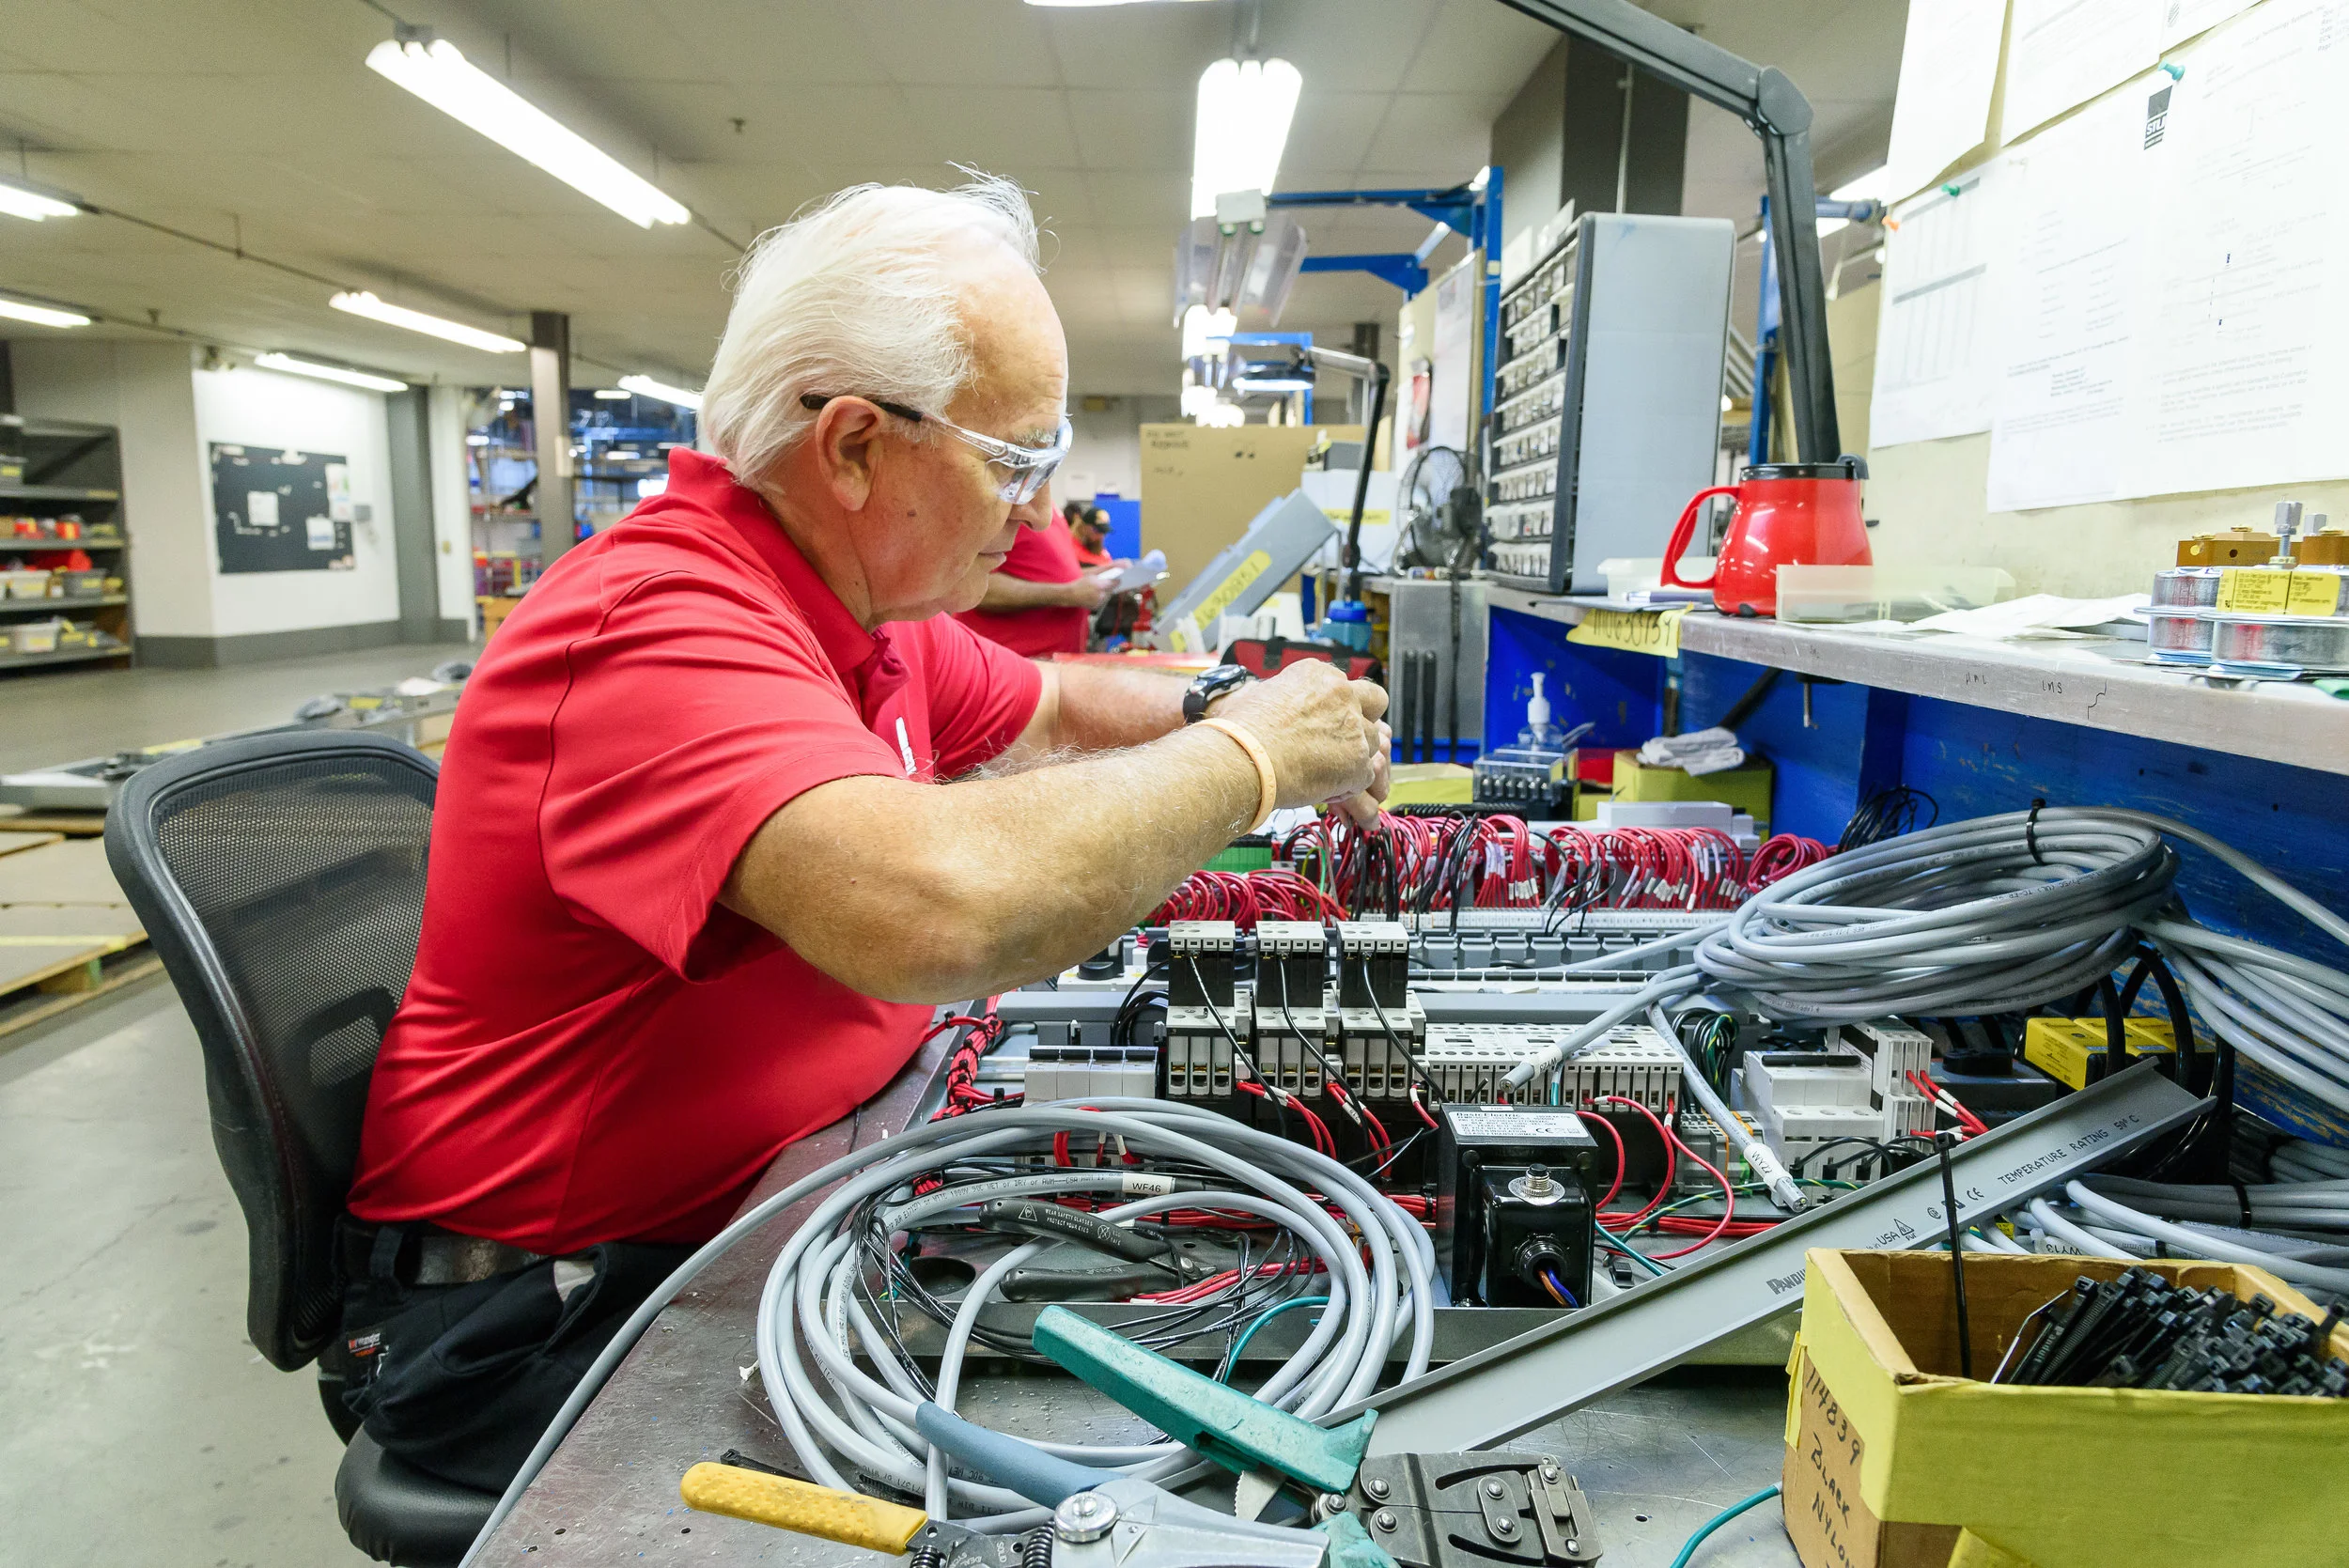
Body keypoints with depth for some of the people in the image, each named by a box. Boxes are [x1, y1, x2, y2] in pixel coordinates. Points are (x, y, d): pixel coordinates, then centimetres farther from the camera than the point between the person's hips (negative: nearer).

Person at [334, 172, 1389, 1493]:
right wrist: (1248, 758, -27)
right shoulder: (668, 628, -27)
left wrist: (1217, 710, 1)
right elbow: (943, 910, -43)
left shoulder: (868, 605, 4)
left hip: (779, 1206, 8)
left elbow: (1051, 707, 20)